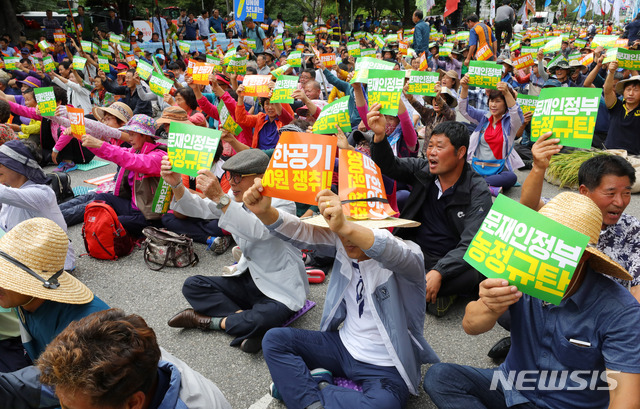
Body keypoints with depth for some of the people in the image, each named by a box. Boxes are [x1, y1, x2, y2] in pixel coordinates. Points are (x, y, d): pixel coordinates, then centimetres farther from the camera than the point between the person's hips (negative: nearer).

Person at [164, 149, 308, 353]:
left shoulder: (282, 203, -21)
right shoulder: (236, 199, 2)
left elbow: (258, 230, -40)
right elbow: (198, 209, -5)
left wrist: (220, 197, -46)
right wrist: (176, 185, -24)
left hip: (279, 290, -7)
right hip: (248, 279, 7)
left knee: (262, 320, -36)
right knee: (192, 285, -3)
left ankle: (210, 321, -7)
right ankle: (243, 317, -14)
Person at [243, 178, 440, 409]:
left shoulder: (407, 255, -21)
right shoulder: (342, 243, -6)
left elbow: (394, 256, -45)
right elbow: (300, 233, -17)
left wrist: (346, 227, -62)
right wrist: (264, 212, -38)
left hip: (385, 368, -4)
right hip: (343, 345, 5)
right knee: (274, 340, -3)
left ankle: (300, 389, -12)